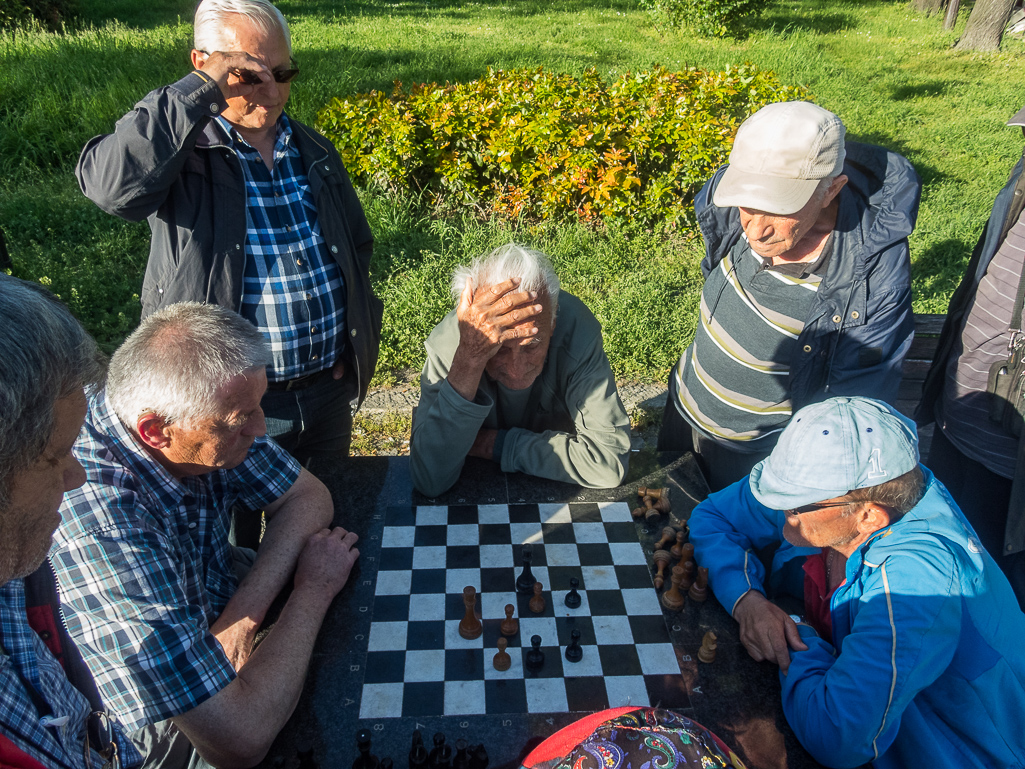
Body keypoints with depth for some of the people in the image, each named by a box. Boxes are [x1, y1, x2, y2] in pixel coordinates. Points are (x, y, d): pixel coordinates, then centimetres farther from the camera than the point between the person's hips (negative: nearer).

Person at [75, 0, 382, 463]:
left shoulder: (315, 153, 8)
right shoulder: (179, 151, -8)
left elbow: (357, 246, 17)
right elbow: (109, 183, -30)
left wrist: (360, 342, 9)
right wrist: (201, 90, -26)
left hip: (331, 391, 5)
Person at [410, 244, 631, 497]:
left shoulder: (577, 330, -25)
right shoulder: (447, 344, -25)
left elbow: (609, 461, -27)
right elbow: (429, 480, -31)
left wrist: (497, 444, -24)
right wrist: (469, 360, -39)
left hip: (559, 490, 1)